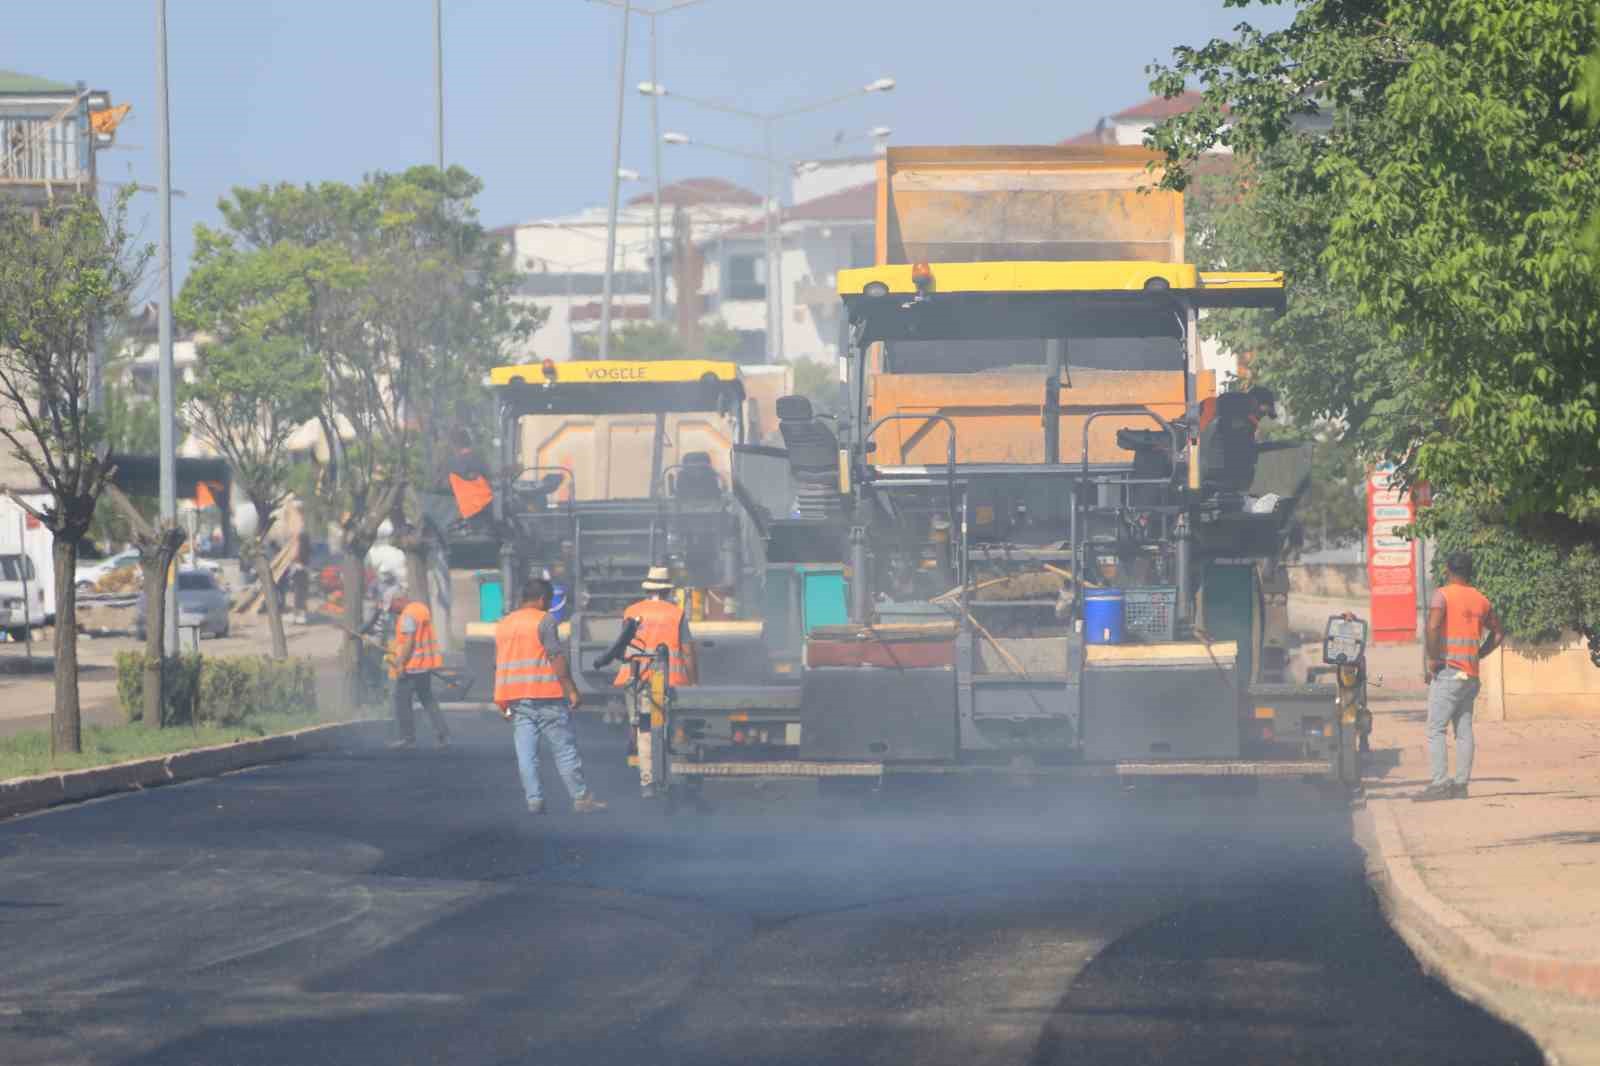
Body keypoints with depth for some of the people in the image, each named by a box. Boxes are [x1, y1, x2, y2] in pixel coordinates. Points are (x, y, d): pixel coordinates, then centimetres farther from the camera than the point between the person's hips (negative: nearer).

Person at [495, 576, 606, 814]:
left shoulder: (503, 625, 15)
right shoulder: (545, 622, -7)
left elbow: (499, 665, 18)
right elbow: (556, 658, -15)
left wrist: (504, 703, 23)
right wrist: (572, 690, -14)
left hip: (516, 697, 6)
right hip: (546, 696, -6)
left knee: (526, 754, 2)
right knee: (565, 749, 0)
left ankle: (534, 800, -3)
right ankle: (580, 799, 2)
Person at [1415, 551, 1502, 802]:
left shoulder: (1443, 595, -8)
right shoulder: (1481, 600, 13)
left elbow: (1433, 626, -23)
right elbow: (1497, 633, 22)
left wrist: (1433, 659, -13)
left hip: (1447, 671, -7)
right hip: (1471, 675, 7)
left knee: (1436, 729, -8)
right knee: (1464, 730, 9)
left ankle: (1440, 783, -17)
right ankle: (1461, 784, 7)